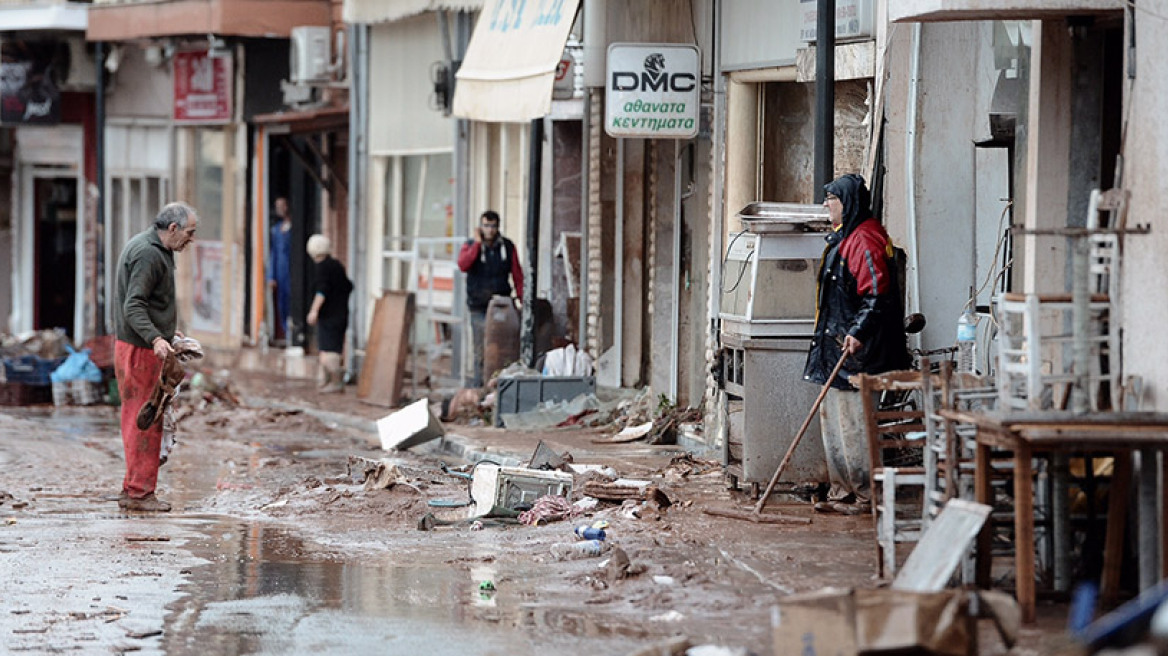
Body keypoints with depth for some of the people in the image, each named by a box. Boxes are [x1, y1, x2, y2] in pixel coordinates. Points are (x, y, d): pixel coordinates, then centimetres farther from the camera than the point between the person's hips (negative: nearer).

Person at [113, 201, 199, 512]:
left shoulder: (155, 249, 16)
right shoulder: (148, 254, -18)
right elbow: (133, 306, -24)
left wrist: (168, 331, 35)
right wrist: (156, 339, -36)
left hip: (143, 346, 11)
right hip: (139, 349, -11)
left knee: (139, 418, 12)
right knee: (145, 420, -8)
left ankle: (133, 489, 17)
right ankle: (139, 492, -6)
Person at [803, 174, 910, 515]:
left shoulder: (864, 241, -15)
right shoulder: (843, 238, 18)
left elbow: (877, 295, -22)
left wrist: (859, 331, -30)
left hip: (856, 350, -11)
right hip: (834, 346, 11)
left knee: (854, 421, -9)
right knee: (833, 417, 13)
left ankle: (867, 495, -4)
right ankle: (842, 491, 18)